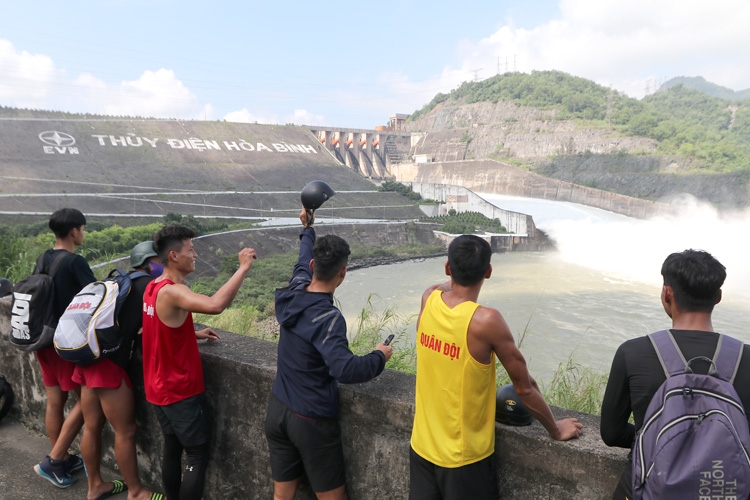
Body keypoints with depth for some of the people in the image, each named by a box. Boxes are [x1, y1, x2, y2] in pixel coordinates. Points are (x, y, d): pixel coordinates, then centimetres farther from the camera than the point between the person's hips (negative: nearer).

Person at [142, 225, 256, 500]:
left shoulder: (153, 288, 4)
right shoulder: (172, 292, -26)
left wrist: (194, 334, 9)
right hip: (181, 391, -9)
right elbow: (215, 305, -44)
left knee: (172, 449, 20)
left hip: (160, 388, 9)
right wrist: (243, 267, -36)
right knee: (198, 456, 3)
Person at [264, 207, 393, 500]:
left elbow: (303, 264, 17)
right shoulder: (327, 318, -25)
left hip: (277, 411, 7)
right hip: (311, 421, -7)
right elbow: (345, 370, -35)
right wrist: (379, 357, -16)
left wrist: (308, 229, 34)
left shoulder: (293, 293, -4)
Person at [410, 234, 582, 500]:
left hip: (421, 446, 5)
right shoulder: (486, 321, -26)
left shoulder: (428, 300, -11)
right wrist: (556, 430, -1)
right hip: (464, 457, -5)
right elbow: (524, 388, -13)